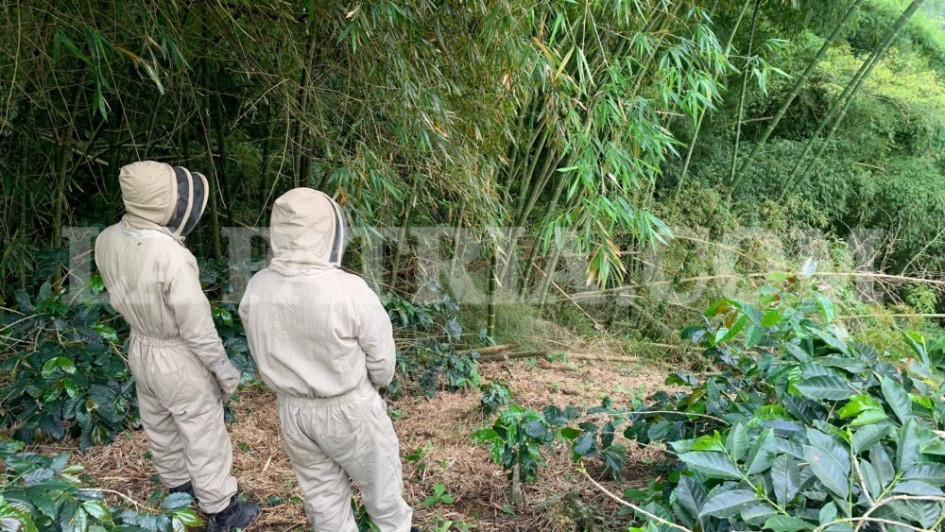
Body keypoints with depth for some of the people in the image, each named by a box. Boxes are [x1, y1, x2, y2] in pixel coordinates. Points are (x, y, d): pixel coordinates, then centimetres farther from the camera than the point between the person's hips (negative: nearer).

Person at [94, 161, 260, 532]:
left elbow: (122, 296, 2)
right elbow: (198, 328, -25)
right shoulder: (172, 258, -34)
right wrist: (225, 369, -12)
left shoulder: (107, 241, -13)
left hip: (140, 349, 7)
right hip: (180, 360, -7)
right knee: (204, 438, 13)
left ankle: (177, 487, 51)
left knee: (160, 429, 27)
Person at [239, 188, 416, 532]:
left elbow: (263, 353, 0)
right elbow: (381, 357, -15)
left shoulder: (257, 289, -14)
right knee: (378, 477, 24)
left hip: (292, 410, 4)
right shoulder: (350, 291, -28)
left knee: (321, 491, 23)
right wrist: (376, 381, 8)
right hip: (350, 410, -3)